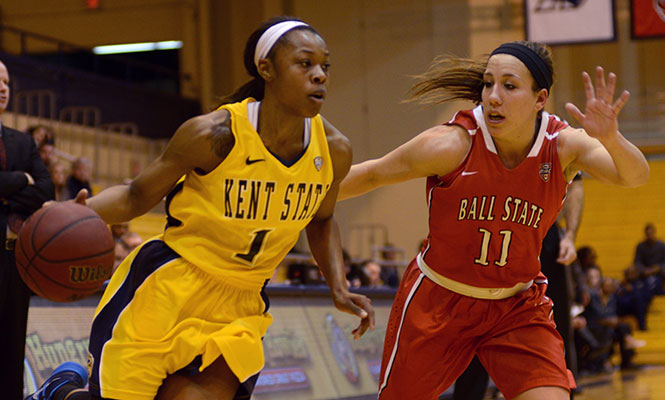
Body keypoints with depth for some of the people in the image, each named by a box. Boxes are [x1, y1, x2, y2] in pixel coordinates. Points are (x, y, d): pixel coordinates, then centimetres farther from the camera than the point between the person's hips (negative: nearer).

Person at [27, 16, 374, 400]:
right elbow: (137, 196, -7)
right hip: (169, 286, -4)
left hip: (241, 305, 4)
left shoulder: (333, 150, -6)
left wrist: (339, 287, 2)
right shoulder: (215, 134, -19)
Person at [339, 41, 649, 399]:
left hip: (517, 306, 2)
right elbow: (373, 175, -8)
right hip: (438, 302, -1)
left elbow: (634, 176, -29)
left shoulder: (564, 146, -14)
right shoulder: (454, 145, -21)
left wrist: (609, 138, -50)